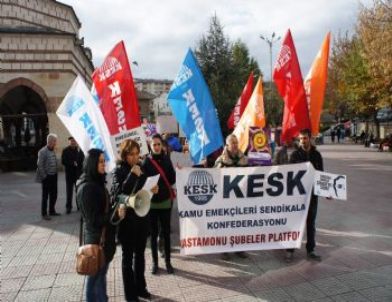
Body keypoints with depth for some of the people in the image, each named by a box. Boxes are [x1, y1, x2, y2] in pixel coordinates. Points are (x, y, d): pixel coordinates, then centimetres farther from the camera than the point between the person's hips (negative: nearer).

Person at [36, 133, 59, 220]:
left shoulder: (53, 151, 8)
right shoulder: (42, 151, -13)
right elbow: (40, 165, -15)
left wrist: (55, 174, 7)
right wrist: (44, 176, -14)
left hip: (54, 177, 7)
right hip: (46, 177, -7)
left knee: (54, 195, 13)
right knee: (45, 196, 3)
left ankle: (52, 211, 27)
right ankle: (44, 214, 14)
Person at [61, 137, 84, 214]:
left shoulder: (78, 149, 5)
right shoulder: (65, 151, -2)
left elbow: (82, 159, -1)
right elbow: (63, 162, -8)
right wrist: (73, 163, -12)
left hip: (78, 173, 2)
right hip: (69, 173, -2)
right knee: (69, 191, 2)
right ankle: (68, 207, 9)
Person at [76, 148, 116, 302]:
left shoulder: (97, 182, 6)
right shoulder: (87, 187, -20)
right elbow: (93, 219, -20)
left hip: (104, 236, 8)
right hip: (96, 239, -8)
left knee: (100, 274, 18)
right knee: (96, 276, 6)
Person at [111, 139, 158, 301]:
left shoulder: (141, 167, 4)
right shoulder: (118, 170, -10)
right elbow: (118, 194, -21)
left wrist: (152, 190, -5)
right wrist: (132, 176, -25)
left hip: (142, 217, 5)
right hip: (127, 219, -5)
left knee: (140, 254, 17)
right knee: (128, 256, 9)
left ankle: (140, 287, 34)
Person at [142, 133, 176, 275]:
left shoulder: (166, 159, 3)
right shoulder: (146, 161, -3)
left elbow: (172, 180, 1)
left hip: (165, 200, 1)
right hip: (151, 201, -1)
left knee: (166, 232, 7)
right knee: (153, 233, 7)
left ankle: (168, 262, 18)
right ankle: (155, 262, 19)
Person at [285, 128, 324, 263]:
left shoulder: (316, 155, 6)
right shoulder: (295, 154, -2)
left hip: (312, 193, 3)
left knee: (311, 223, 11)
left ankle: (310, 250, 23)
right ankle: (290, 250, 12)